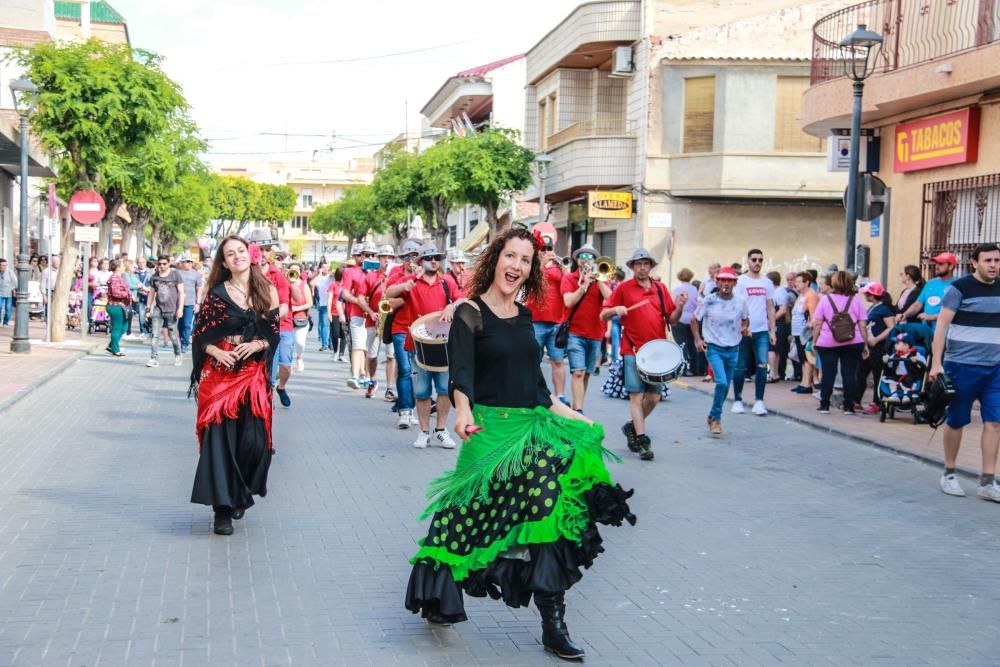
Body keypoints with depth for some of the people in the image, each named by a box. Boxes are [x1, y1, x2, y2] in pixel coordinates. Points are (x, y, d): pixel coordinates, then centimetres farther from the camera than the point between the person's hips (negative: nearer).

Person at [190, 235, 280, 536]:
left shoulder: (268, 292, 6)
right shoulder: (216, 293, 3)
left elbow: (274, 334, 7)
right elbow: (200, 336, 3)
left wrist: (257, 345, -12)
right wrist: (216, 352, -15)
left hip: (254, 375, 1)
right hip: (219, 374, -1)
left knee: (253, 439, -6)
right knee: (219, 437, -7)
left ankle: (239, 496, 19)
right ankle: (223, 508, -2)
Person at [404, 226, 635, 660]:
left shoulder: (524, 316, 12)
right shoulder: (470, 314, -7)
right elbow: (460, 374, -20)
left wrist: (568, 414, 21)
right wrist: (463, 412, -39)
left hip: (535, 427, 6)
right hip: (491, 430, -6)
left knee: (550, 521, -2)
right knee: (470, 521, -2)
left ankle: (553, 625, 1)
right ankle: (437, 600, 22)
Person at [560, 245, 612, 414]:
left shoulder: (600, 278, 10)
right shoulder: (569, 278, 3)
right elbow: (568, 302, -12)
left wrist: (598, 279, -12)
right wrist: (585, 284, -17)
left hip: (595, 334, 4)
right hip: (575, 332, -4)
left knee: (587, 373, 10)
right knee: (578, 372, -15)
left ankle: (576, 408, 22)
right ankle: (578, 412, -20)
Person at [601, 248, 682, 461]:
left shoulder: (660, 289, 11)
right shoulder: (623, 288, 2)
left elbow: (672, 320, 12)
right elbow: (603, 316, 2)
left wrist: (680, 307, -7)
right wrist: (615, 310, -18)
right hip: (633, 350, -4)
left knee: (653, 397, 7)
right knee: (636, 395, -7)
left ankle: (632, 427, 29)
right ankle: (642, 440, -4)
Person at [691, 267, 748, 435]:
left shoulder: (740, 302, 0)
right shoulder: (708, 301, -7)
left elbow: (745, 319, 18)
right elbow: (694, 320, 4)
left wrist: (745, 327, -4)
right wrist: (698, 339, -7)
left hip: (733, 350, 4)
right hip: (714, 348, -4)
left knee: (725, 386, 10)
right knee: (721, 382, -19)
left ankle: (713, 417, 31)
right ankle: (716, 418, -1)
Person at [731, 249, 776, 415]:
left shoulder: (767, 282, 10)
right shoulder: (740, 281, -2)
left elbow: (770, 308, 14)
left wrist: (772, 330, 9)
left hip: (762, 331, 3)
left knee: (762, 366, -5)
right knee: (741, 367, 5)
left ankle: (759, 402, 1)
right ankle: (737, 400, 17)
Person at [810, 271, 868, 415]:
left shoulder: (826, 299, 0)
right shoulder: (856, 300, 2)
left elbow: (817, 323, -2)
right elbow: (862, 324, 2)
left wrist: (814, 341, 6)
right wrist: (865, 344, 9)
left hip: (827, 343, 0)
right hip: (852, 343, 0)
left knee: (828, 373, 5)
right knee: (849, 374, 4)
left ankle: (824, 405, 8)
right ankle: (849, 407, 4)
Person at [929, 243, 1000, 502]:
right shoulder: (959, 288, -7)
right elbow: (942, 325, -9)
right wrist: (936, 363, -16)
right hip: (962, 364, -5)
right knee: (956, 421, 6)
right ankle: (949, 474, 20)